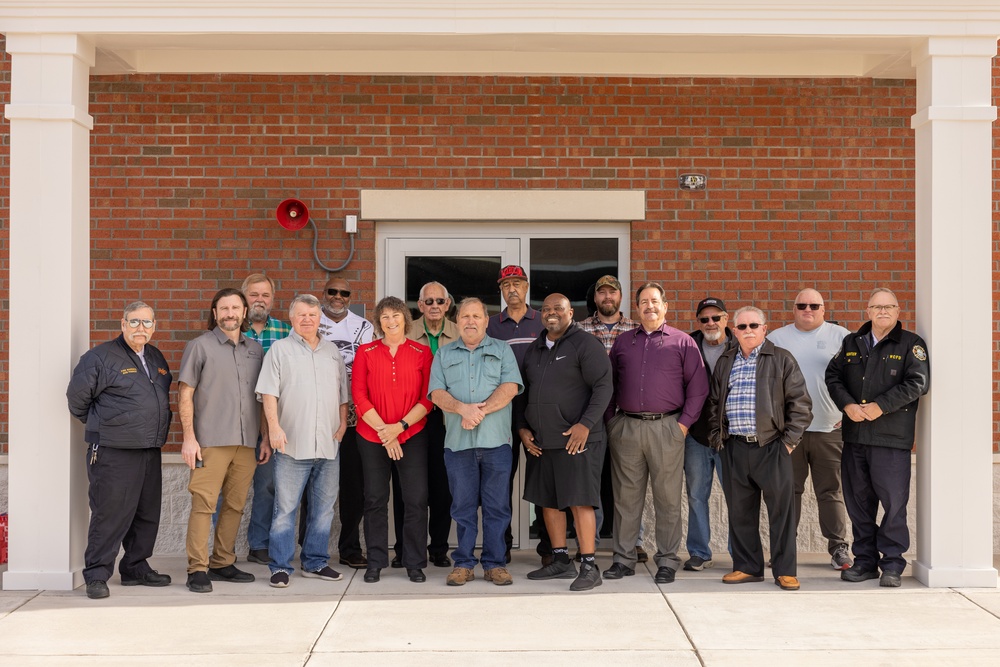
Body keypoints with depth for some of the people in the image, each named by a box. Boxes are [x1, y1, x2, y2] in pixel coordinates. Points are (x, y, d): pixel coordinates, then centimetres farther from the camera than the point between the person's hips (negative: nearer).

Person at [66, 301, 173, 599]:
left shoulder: (156, 358, 15)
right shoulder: (101, 357, -7)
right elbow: (77, 396, -4)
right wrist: (99, 426, 7)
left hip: (150, 451, 7)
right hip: (113, 453, -7)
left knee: (147, 515, 12)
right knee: (110, 515, -6)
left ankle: (136, 568, 24)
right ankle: (96, 575, 3)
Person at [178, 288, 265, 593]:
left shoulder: (255, 349, 14)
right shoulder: (200, 345, 1)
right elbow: (185, 394, -2)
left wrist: (266, 439, 11)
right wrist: (189, 437, -10)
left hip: (246, 442, 5)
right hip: (210, 441, -5)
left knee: (235, 505, 9)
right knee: (203, 505, -7)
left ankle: (222, 564, 20)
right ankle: (197, 569, -1)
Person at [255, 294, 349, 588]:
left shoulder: (332, 351, 16)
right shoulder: (280, 349, 3)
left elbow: (343, 393, 20)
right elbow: (269, 392, -5)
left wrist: (343, 423, 8)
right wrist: (274, 427, -15)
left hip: (328, 444, 4)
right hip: (293, 443, -4)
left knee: (323, 508, 10)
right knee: (285, 508, -2)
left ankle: (316, 562, 20)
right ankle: (280, 567, 5)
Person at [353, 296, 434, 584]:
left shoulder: (422, 352, 3)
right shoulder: (366, 352, 4)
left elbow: (427, 398, -2)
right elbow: (359, 395, -1)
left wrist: (400, 426, -12)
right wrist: (383, 429, -10)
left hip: (412, 436, -1)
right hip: (372, 437, 1)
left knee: (416, 500, -3)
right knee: (375, 499, 6)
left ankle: (415, 563, 9)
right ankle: (375, 563, 16)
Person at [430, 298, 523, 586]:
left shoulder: (502, 350, 11)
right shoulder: (443, 354, 15)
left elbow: (510, 387, -3)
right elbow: (437, 393, 3)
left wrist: (481, 411, -14)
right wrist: (463, 408, -15)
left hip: (496, 440, -1)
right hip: (457, 442, 1)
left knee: (496, 506, 2)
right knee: (462, 505, 5)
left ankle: (494, 563, 9)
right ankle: (463, 564, 12)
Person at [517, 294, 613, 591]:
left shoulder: (585, 344, -6)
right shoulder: (534, 349, 16)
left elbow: (603, 387, -12)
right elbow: (523, 392, 22)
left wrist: (586, 424, -20)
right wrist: (522, 427, 10)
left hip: (576, 440, -7)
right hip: (539, 441, 7)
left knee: (579, 501, -8)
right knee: (547, 500, 11)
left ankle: (589, 566, -1)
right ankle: (561, 561, 22)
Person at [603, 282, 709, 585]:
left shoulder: (683, 342, 5)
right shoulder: (623, 342, 14)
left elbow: (698, 386, 2)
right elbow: (609, 383, 16)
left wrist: (685, 422, -6)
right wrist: (607, 419, 7)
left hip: (666, 427, -2)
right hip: (626, 428, 3)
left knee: (667, 497, 2)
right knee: (626, 496, 7)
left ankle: (667, 561, 11)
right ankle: (624, 559, 15)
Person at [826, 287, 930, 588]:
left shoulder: (911, 344, 1)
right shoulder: (851, 343, 14)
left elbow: (917, 382, -9)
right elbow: (833, 375, 11)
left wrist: (880, 406, -15)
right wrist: (847, 405, -7)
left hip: (892, 438, -4)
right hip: (854, 435, 4)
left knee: (894, 501, -3)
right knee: (858, 500, 9)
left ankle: (892, 563, 7)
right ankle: (865, 560, 19)